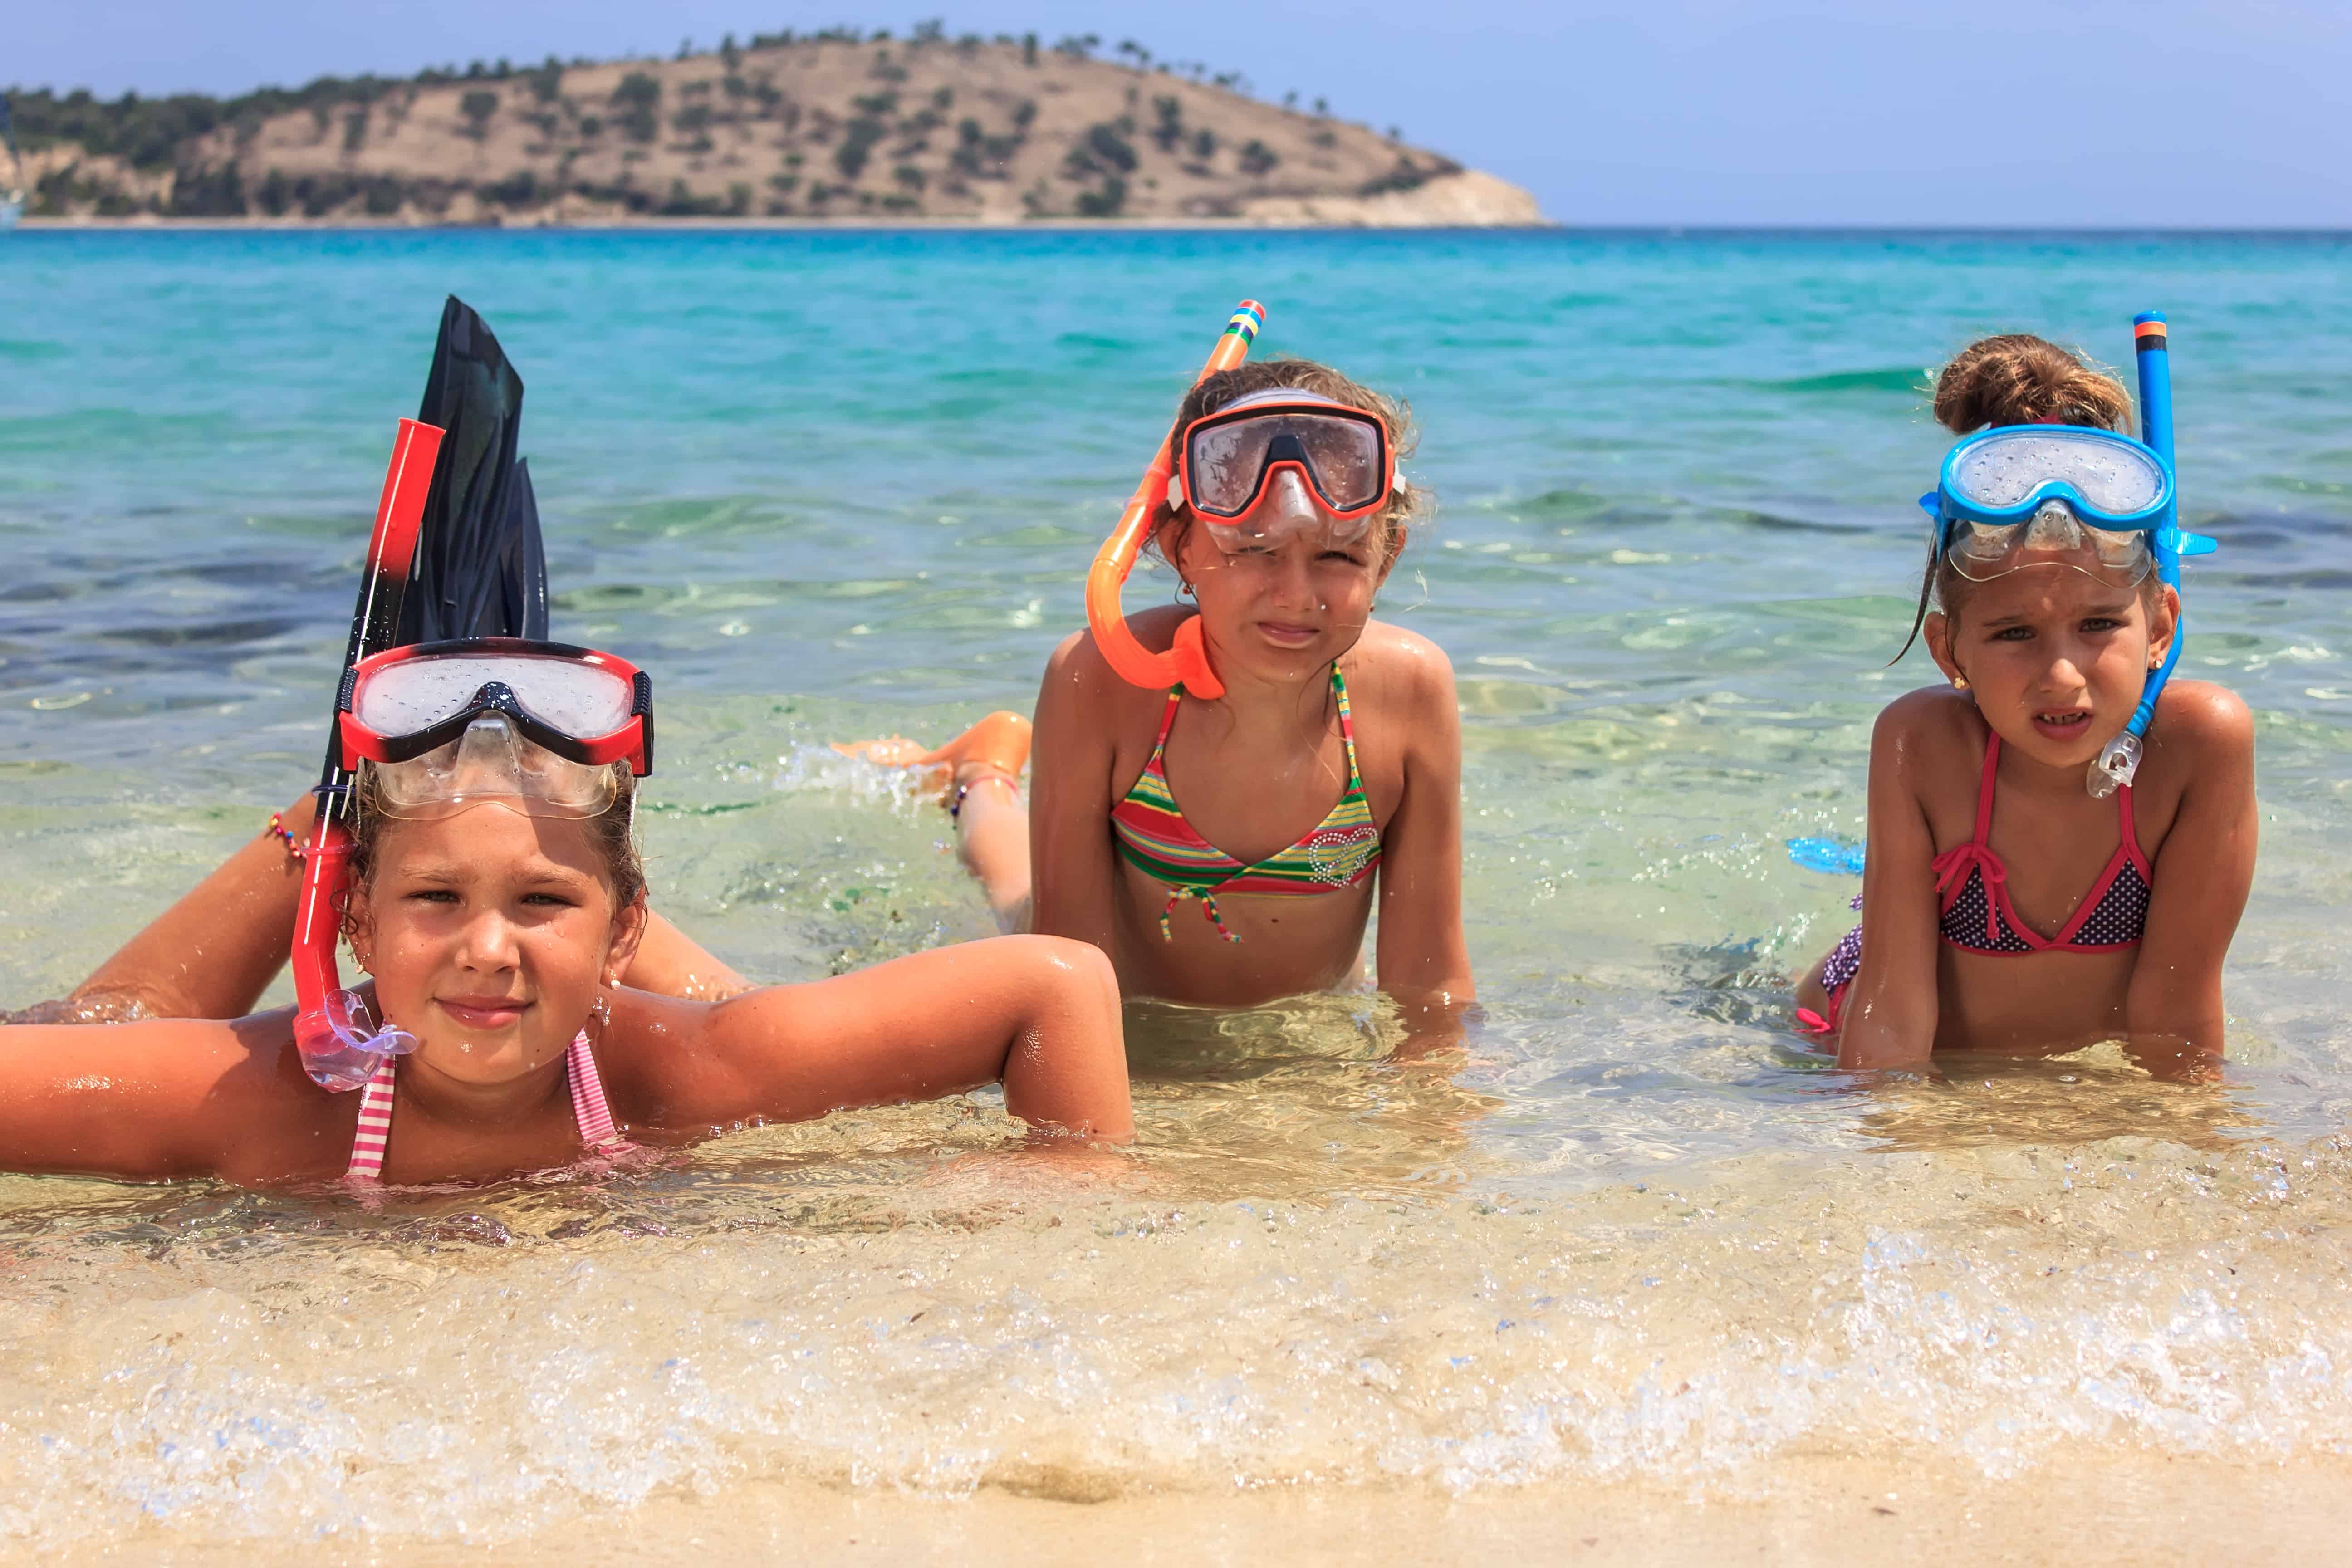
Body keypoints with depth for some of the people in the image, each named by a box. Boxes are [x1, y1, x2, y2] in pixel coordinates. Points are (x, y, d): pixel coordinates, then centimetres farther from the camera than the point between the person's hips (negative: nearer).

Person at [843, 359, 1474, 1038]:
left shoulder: (1409, 693, -33)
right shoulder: (1099, 683, -35)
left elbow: (1427, 982, -23)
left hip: (1311, 1038, 2)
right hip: (1131, 1025, -1)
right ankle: (983, 776, 54)